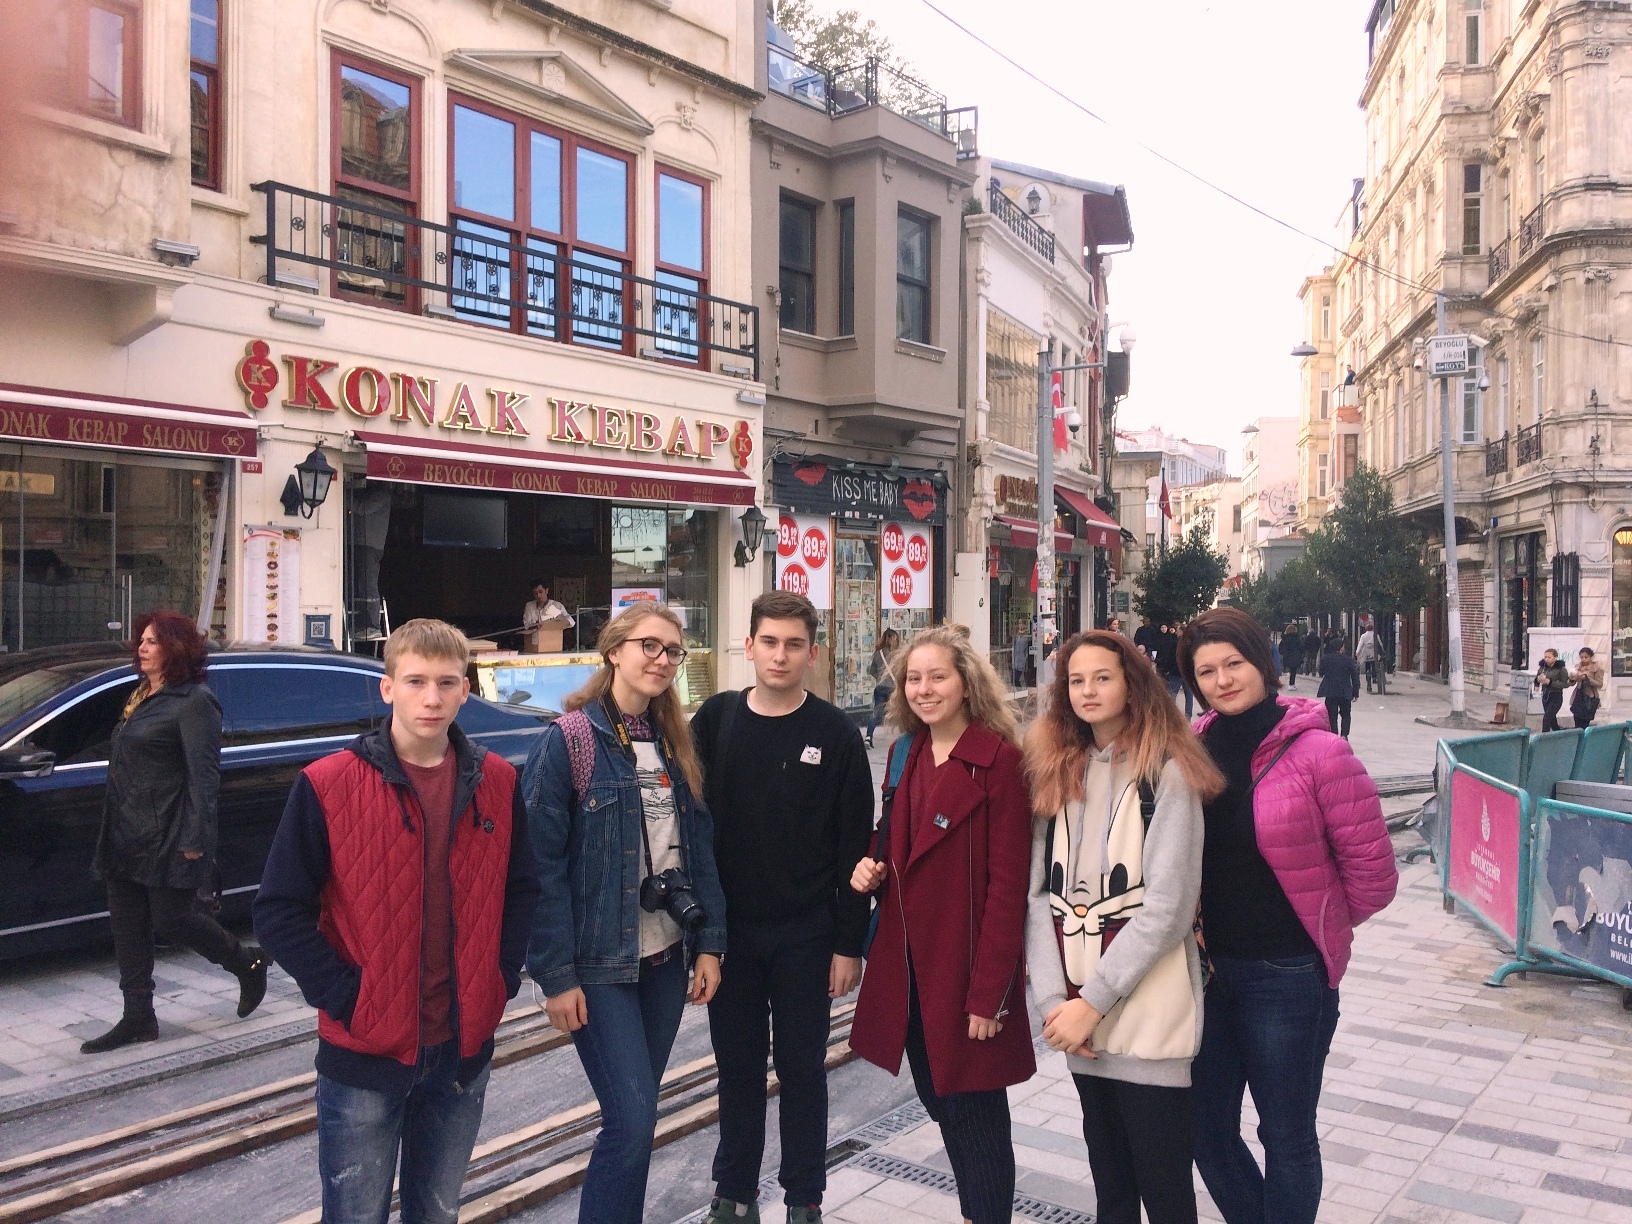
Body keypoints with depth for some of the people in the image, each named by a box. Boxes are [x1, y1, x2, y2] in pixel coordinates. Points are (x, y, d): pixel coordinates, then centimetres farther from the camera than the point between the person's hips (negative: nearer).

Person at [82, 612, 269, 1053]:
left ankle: (248, 964, 20)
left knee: (172, 919, -2)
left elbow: (203, 774, -18)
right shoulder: (141, 697, 15)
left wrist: (194, 838, -21)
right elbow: (123, 766, 19)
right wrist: (111, 831, 17)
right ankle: (138, 1018, 19)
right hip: (127, 837, 9)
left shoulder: (193, 702, -13)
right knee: (127, 925, 10)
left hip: (168, 841, -9)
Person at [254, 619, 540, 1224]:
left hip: (463, 1049, 3)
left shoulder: (496, 782, 0)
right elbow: (279, 911, -9)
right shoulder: (327, 785, -11)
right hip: (364, 1057, -3)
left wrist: (503, 978, -1)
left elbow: (521, 890, 10)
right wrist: (342, 995, -14)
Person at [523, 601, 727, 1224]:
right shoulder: (568, 741, -11)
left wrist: (708, 943, 5)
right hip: (600, 963, -6)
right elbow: (542, 863, -13)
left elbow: (699, 847, 10)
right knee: (632, 1121, -7)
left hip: (666, 958, 6)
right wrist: (555, 976, -14)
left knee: (635, 1115, 14)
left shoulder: (676, 744, 8)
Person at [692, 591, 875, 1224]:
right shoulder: (714, 719, 0)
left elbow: (855, 845, -4)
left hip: (806, 936, -2)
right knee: (737, 1065, 13)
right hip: (728, 931, 2)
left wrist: (849, 942, -6)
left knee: (802, 1068, 10)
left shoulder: (835, 732, -5)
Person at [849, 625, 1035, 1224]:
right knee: (940, 1102, 19)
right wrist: (874, 867, -3)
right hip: (908, 959, 7)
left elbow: (1008, 884, -16)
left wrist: (989, 992, -17)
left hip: (966, 967, -7)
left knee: (974, 1115, 5)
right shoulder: (908, 755, 7)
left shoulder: (999, 760, -14)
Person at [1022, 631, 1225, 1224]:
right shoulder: (1057, 772, 9)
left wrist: (1093, 1001, -15)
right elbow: (1038, 892, 3)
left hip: (1147, 1010, -5)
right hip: (1078, 1015, 5)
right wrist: (1054, 998, -8)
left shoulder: (1167, 773, -8)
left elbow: (1167, 907, -14)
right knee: (1107, 1170, 17)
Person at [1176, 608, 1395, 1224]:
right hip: (1206, 967, 5)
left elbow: (1373, 873, -9)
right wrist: (1202, 930, 4)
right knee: (1208, 1134, 15)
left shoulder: (1317, 751, -14)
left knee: (1286, 1139, 13)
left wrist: (1317, 930, 2)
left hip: (1286, 976, -4)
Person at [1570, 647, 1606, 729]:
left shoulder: (1597, 667, -5)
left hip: (1590, 698, -4)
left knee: (1584, 724, -6)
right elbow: (1572, 683, 8)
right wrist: (1571, 679, -15)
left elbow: (1599, 684, -13)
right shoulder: (1578, 666, 6)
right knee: (1577, 723, 3)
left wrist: (1586, 678, -25)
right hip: (1578, 697, 4)